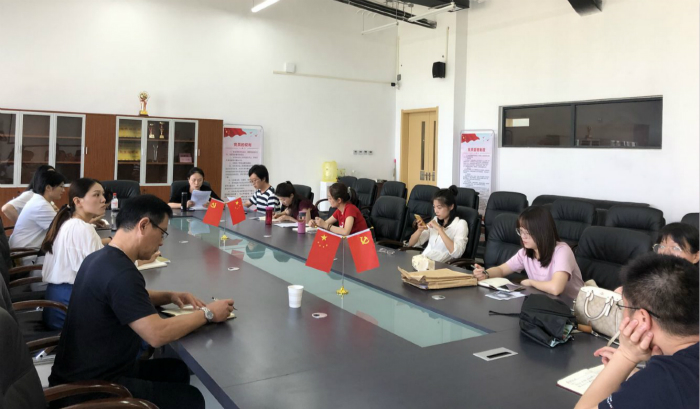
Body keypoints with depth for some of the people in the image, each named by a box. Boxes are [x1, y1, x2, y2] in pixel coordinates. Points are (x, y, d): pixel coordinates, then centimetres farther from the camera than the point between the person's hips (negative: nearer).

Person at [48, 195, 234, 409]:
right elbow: (157, 335, -32)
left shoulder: (100, 257, 4)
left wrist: (169, 296, 6)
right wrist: (207, 313, -18)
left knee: (177, 370, 17)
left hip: (82, 375, 10)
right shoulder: (120, 272, -28)